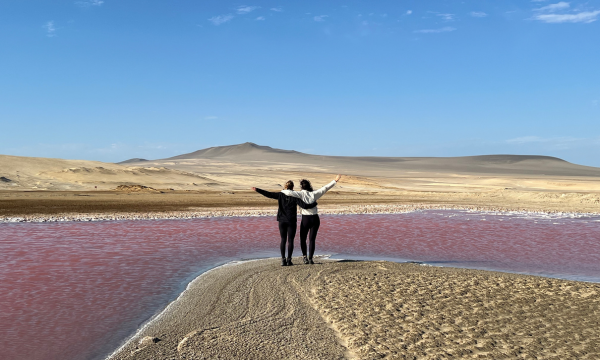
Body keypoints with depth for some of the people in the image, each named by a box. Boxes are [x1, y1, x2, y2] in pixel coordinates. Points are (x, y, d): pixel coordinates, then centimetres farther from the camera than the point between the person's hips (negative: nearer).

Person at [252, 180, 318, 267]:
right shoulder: (295, 197, -8)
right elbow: (304, 206, -14)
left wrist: (257, 190, 13)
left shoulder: (280, 195, -1)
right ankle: (289, 260, 3)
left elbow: (268, 194, 3)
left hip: (282, 221, 2)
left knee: (283, 240, 8)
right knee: (290, 240, 4)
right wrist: (314, 204, 1)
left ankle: (283, 260, 3)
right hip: (291, 221, -2)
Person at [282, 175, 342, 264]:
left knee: (303, 239, 15)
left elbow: (289, 192, -22)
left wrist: (283, 191, -1)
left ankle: (304, 256, 1)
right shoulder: (314, 194, -4)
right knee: (312, 239, 9)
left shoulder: (301, 194, -10)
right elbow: (325, 188, -1)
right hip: (315, 219, 2)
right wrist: (335, 181, 5)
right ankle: (310, 259, 3)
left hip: (305, 219, -2)